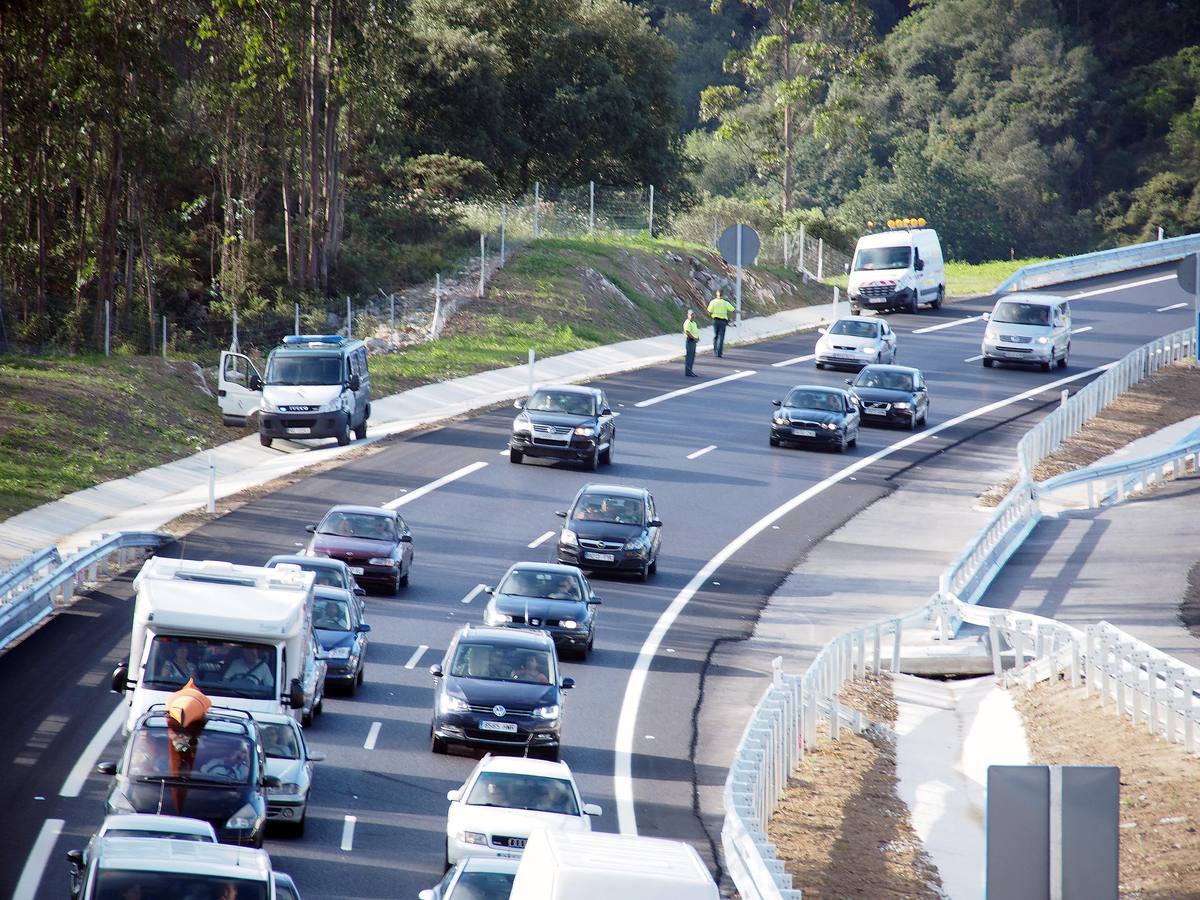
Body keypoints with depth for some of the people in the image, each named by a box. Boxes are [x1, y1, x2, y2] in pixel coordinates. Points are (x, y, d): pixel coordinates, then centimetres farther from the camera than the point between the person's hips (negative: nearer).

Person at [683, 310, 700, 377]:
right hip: (689, 340, -10)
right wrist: (694, 338, -20)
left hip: (694, 341, 10)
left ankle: (690, 371, 19)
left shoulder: (694, 323, 17)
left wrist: (697, 338, 5)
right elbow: (687, 332, -22)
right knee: (689, 357, -7)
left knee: (692, 357, 13)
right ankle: (687, 372, -5)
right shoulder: (687, 323, -13)